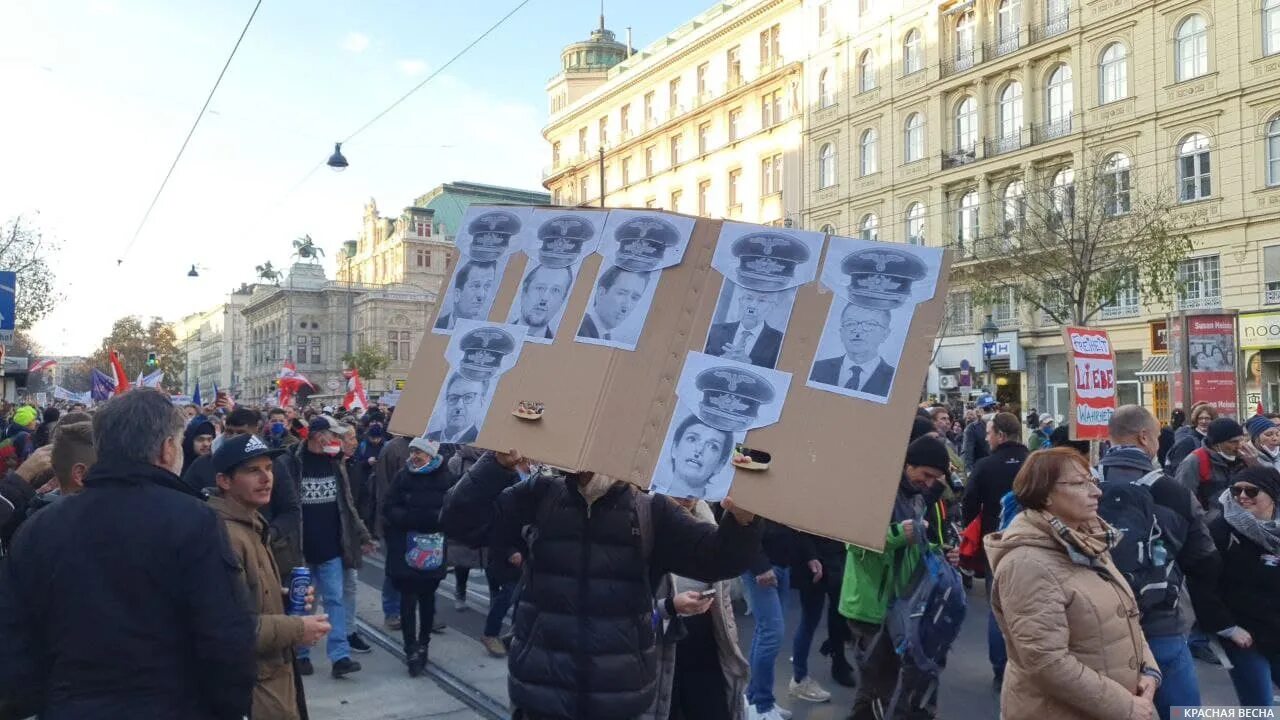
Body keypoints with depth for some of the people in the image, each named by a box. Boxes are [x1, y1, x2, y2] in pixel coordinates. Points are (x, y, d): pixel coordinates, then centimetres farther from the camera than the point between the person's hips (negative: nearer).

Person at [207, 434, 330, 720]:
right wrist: (297, 629, -21)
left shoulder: (250, 523, 12)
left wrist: (283, 597, 7)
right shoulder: (224, 535, -22)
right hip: (251, 683, -10)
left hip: (268, 673, 10)